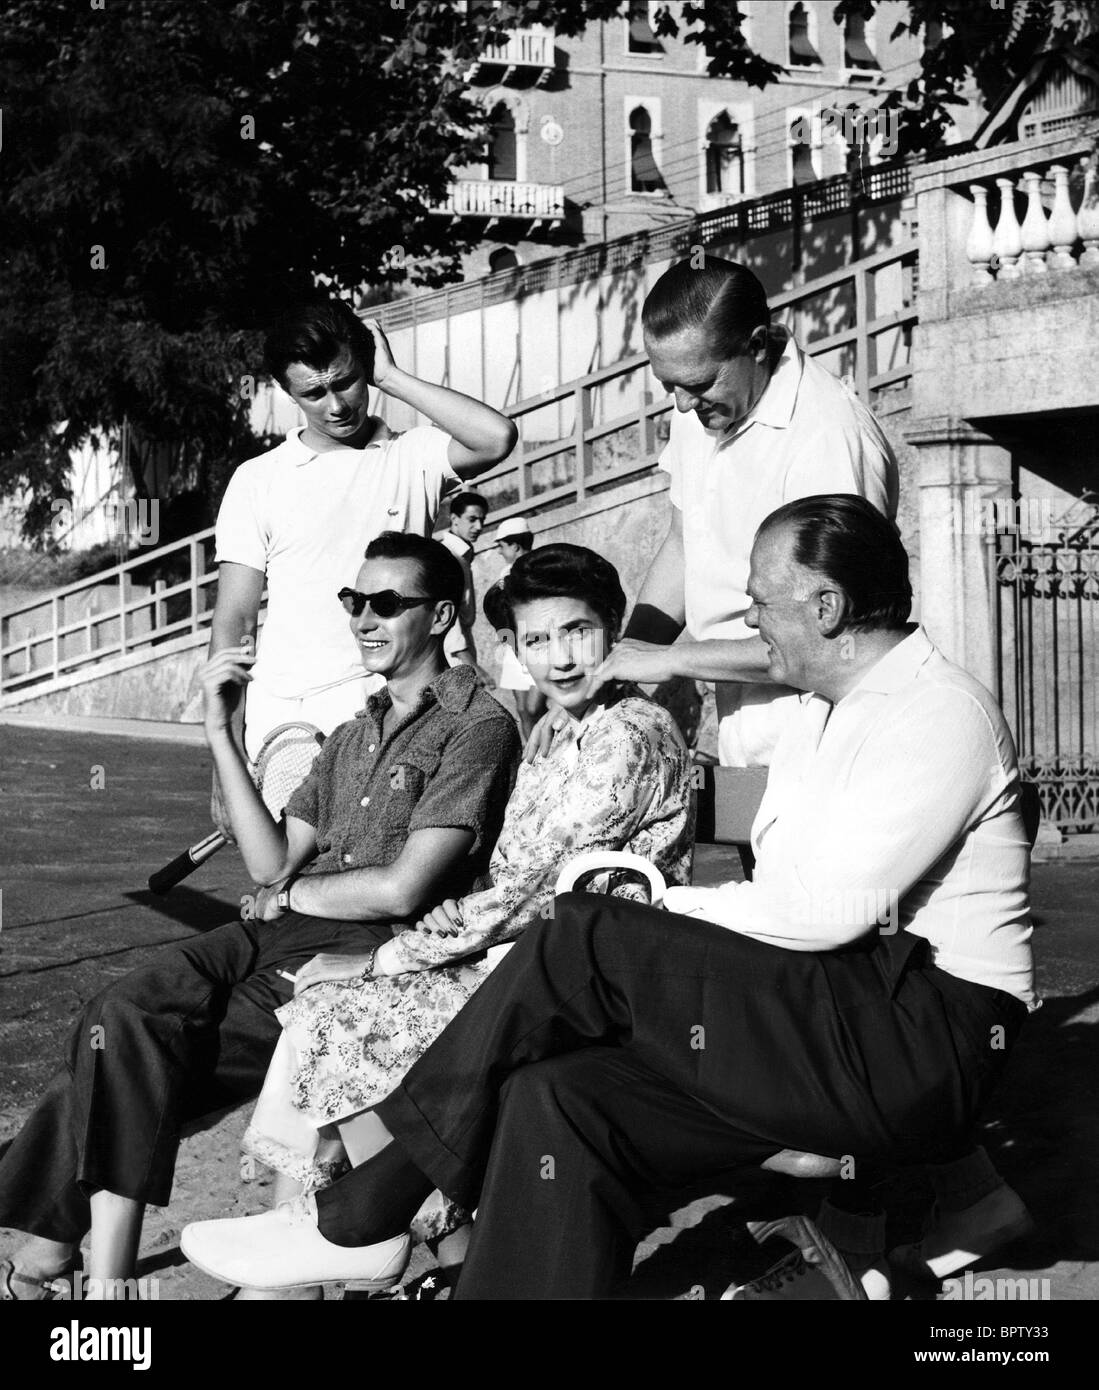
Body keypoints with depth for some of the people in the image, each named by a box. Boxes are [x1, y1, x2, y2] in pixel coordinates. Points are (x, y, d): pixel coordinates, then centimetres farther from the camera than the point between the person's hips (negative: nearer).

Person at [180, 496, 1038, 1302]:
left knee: (584, 944, -21)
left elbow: (827, 909, -20)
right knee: (560, 1100, -15)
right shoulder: (821, 717, 20)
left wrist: (662, 906, -7)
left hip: (921, 1043, -9)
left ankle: (363, 1215, -14)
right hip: (823, 1016, 9)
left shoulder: (939, 711, -11)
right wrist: (652, 896, -1)